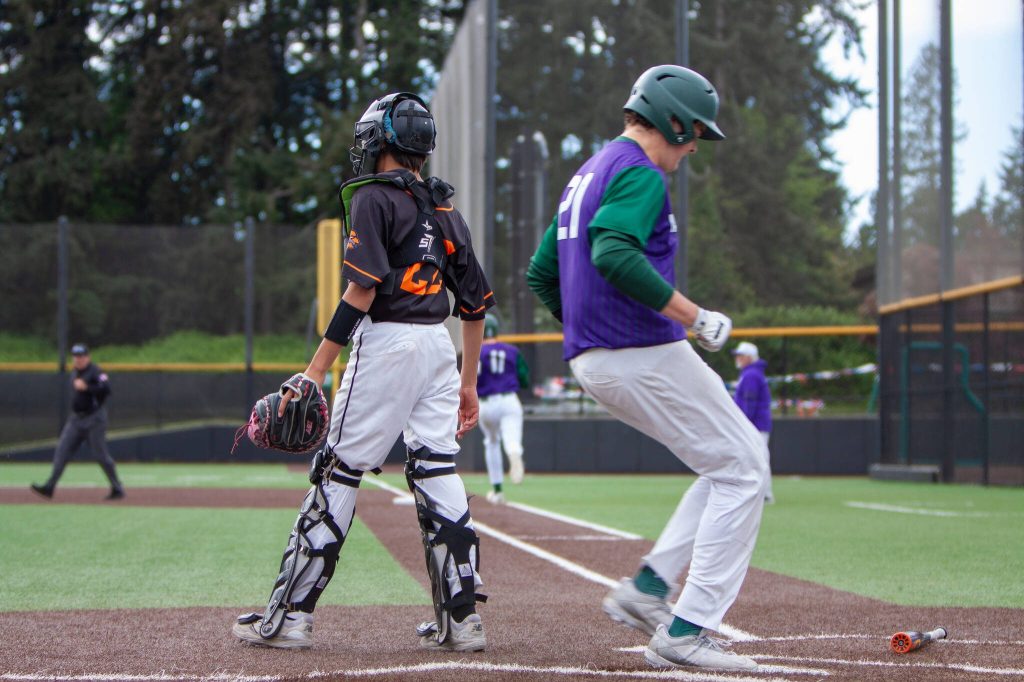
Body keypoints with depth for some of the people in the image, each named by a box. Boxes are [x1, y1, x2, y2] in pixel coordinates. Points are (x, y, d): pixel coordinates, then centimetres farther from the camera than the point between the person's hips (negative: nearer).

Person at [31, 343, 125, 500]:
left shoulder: (95, 372, -13)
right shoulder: (74, 372, 13)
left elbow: (106, 389, -28)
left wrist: (86, 387, -29)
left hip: (94, 418, -8)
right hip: (76, 417, 8)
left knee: (101, 455, -3)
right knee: (61, 451, 0)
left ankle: (117, 489, 8)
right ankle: (50, 486, 0)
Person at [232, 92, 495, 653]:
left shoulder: (374, 197, -5)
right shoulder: (446, 211, 17)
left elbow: (362, 290, -16)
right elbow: (476, 303, 17)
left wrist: (316, 370, -16)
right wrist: (468, 384, 23)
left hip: (386, 342, -7)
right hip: (439, 347, 7)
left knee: (338, 474, -4)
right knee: (437, 471, 6)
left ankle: (289, 617, -1)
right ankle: (461, 620, 3)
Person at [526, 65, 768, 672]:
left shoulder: (588, 175, 21)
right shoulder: (640, 174, -10)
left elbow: (542, 274, 24)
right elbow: (613, 253, -29)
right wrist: (694, 316, -24)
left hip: (593, 364, 10)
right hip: (644, 355, -10)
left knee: (739, 458, 18)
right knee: (741, 470, -3)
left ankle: (649, 585, 9)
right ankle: (686, 631, -8)